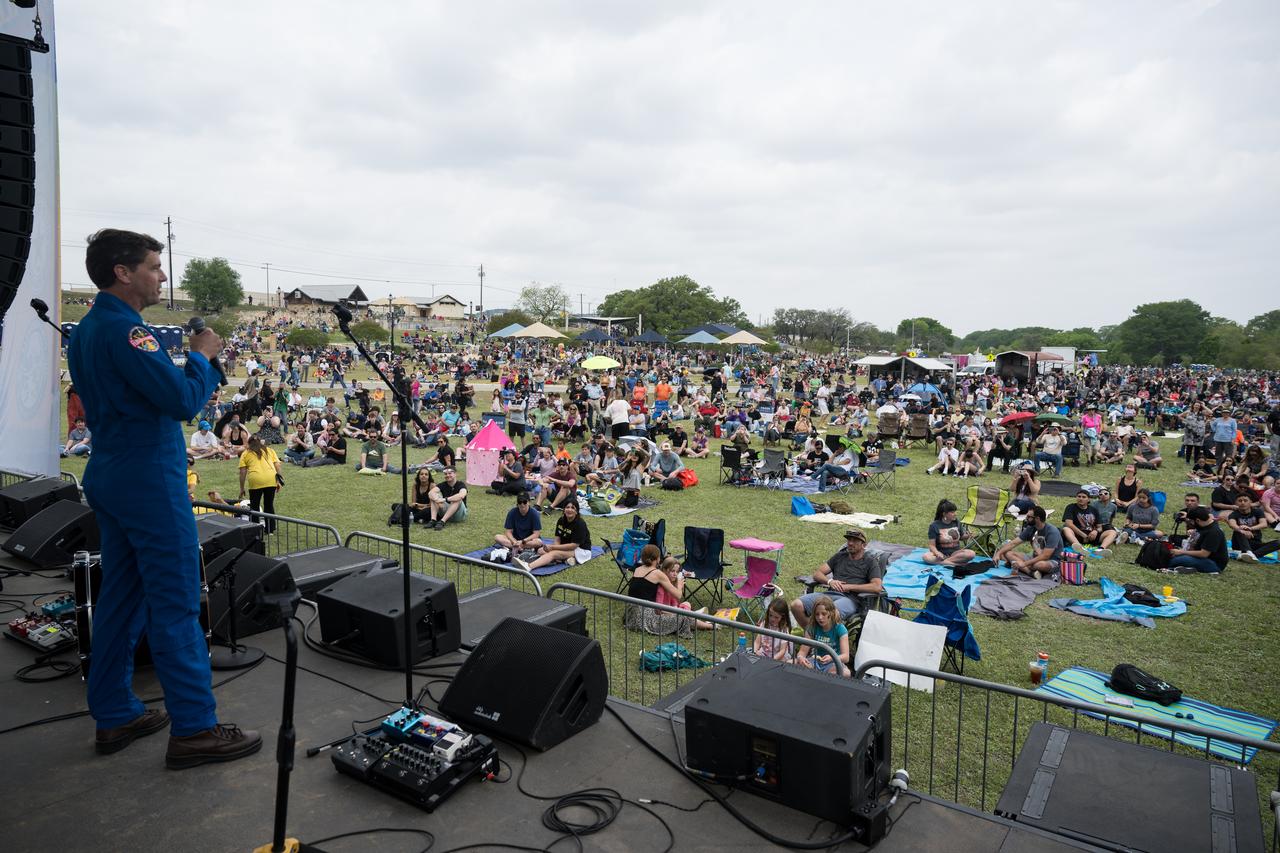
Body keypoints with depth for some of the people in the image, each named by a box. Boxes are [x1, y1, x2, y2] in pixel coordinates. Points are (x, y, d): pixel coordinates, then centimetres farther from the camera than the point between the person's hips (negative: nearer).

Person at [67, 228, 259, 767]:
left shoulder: (86, 330, 14)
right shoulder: (125, 329, -18)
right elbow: (184, 400, -22)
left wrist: (196, 364, 10)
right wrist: (202, 356, -6)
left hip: (110, 477, 10)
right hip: (150, 481, -10)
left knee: (120, 598, 15)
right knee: (176, 605, -5)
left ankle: (114, 717, 24)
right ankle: (193, 729, 2)